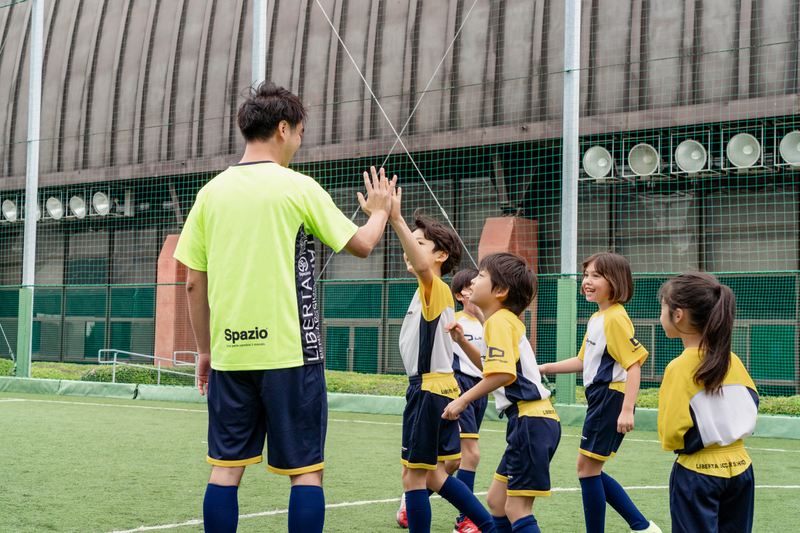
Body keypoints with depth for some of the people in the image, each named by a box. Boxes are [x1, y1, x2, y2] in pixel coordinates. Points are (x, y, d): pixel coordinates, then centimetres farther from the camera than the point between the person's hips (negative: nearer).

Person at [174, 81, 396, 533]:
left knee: (227, 469, 8)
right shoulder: (298, 188, -5)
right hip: (290, 351, -4)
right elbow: (361, 244, 5)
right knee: (306, 470, 3)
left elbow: (194, 283, 8)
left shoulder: (212, 192, 7)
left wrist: (205, 350, 17)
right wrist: (379, 212, 25)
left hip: (230, 352, 4)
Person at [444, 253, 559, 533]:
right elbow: (491, 367, 34)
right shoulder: (506, 321, 20)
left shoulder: (499, 321, -12)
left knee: (517, 509, -9)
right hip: (530, 419, 11)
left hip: (531, 421, -11)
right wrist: (462, 342, 23)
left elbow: (502, 373, -25)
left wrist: (464, 400, -17)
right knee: (496, 499, 15)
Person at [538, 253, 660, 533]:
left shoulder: (616, 318, -16)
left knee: (587, 467, -4)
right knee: (590, 469, 12)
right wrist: (544, 368, 18)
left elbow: (634, 363, -21)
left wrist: (627, 410, -26)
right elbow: (584, 361, 23)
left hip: (612, 398, -10)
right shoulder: (596, 318, 14)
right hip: (599, 397, 10)